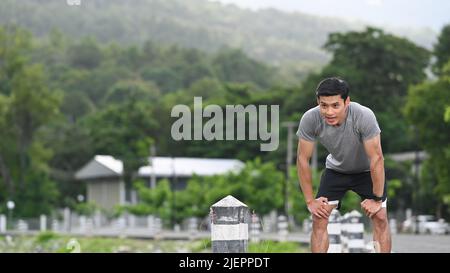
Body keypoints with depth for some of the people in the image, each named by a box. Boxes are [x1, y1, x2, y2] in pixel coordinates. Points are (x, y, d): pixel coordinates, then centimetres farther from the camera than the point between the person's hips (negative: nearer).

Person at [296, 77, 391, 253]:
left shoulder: (364, 116, -38)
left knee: (380, 218, -10)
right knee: (319, 218, -8)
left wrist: (377, 199, -23)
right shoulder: (310, 119, -31)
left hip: (366, 170, -2)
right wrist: (310, 200, -14)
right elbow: (303, 159, -18)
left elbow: (376, 159, -29)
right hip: (336, 170, 2)